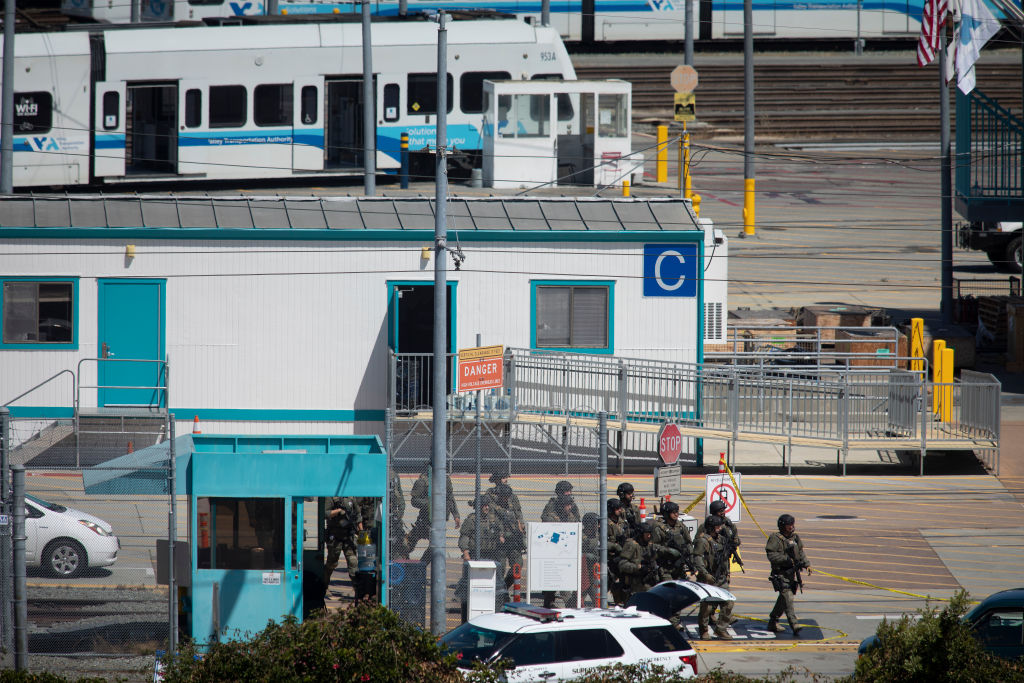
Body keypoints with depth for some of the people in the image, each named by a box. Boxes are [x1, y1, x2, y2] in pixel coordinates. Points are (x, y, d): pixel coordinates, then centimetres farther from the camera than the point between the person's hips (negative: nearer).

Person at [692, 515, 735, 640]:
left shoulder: (720, 539, 14)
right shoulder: (702, 541, -12)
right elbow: (697, 560, -20)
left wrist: (727, 573, 21)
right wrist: (705, 574, -28)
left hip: (721, 579, 7)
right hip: (708, 579, -7)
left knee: (728, 603, -1)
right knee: (707, 606, -1)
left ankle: (721, 629, 9)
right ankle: (703, 631, 16)